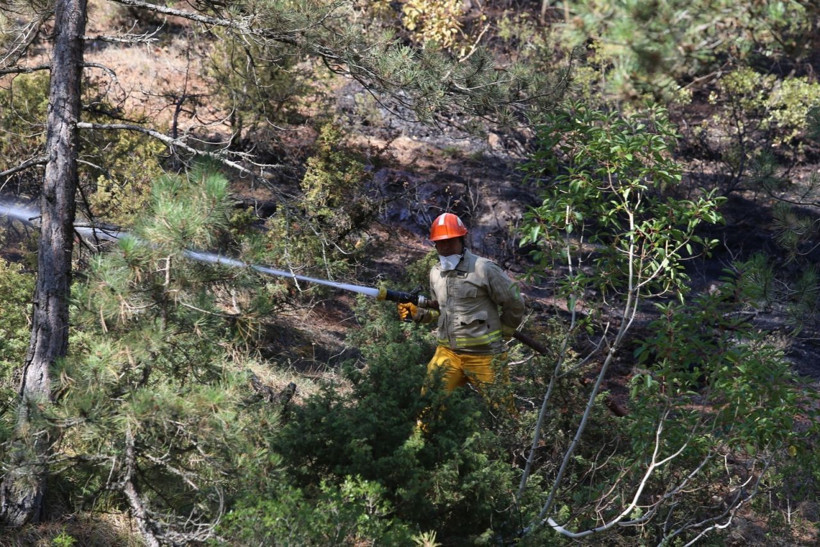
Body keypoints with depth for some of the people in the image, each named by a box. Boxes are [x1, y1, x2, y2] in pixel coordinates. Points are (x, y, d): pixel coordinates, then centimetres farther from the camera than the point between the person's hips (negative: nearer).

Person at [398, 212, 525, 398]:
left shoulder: (483, 269, -11)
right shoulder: (436, 273, 10)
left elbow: (514, 303, -4)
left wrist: (501, 335, 4)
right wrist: (416, 313, 3)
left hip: (483, 355, -5)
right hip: (448, 353, 5)